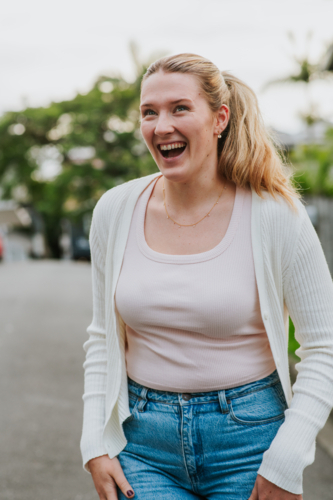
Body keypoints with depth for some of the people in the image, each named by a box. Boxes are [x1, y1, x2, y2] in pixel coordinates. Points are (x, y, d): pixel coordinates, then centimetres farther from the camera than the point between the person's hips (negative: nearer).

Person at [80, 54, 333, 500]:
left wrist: (286, 463, -11)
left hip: (248, 438, -2)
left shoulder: (275, 215, -11)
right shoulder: (115, 211, -2)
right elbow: (102, 339, 8)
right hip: (143, 442, 2)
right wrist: (94, 444, 1)